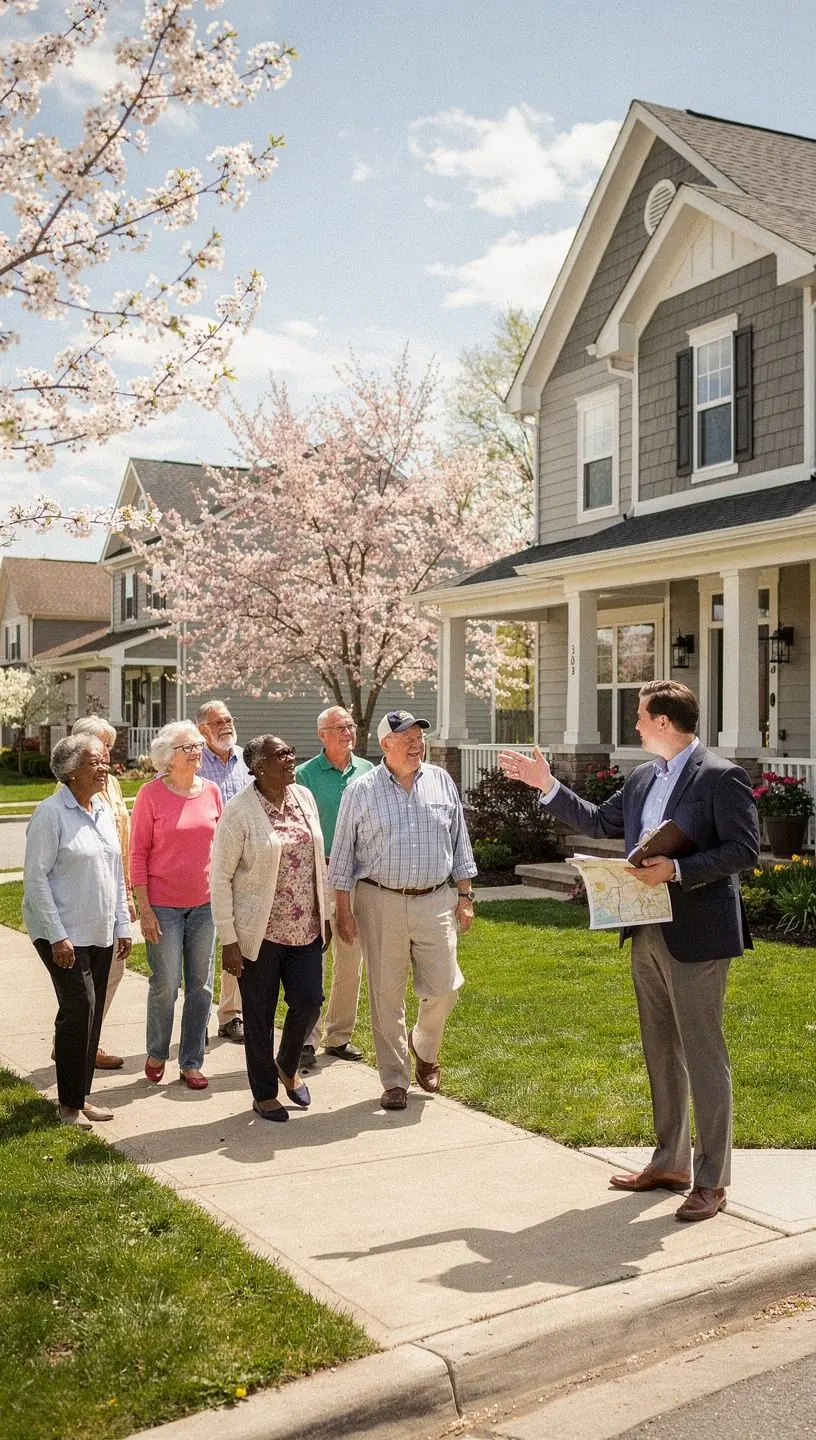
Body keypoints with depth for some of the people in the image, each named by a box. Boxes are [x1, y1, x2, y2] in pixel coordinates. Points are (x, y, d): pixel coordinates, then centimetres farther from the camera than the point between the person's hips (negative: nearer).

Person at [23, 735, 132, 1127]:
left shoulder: (104, 811, 10)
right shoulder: (51, 813, -12)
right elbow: (35, 878, -14)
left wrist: (122, 925, 12)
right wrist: (57, 936, -17)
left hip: (100, 933, 7)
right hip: (64, 934, -7)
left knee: (92, 1012, 9)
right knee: (79, 1006, -10)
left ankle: (80, 1096, 20)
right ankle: (69, 1103, 4)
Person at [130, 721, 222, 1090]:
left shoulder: (211, 791, 3)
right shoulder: (150, 794, -8)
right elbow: (138, 854, -6)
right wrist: (145, 909, -10)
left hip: (205, 903, 4)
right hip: (164, 905, -4)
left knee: (201, 986, 8)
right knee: (165, 985, 3)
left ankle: (191, 1063, 21)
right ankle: (156, 1054, 27)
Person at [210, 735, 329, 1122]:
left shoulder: (304, 797, 4)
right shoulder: (239, 811, -14)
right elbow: (221, 878, -12)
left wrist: (326, 914, 13)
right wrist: (228, 940, -13)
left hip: (306, 927, 5)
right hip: (259, 931, -5)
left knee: (308, 1003, 5)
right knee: (260, 1014, 7)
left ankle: (287, 1067, 34)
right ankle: (263, 1094, 26)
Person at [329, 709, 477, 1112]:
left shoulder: (441, 783, 7)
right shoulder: (361, 791, -1)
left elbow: (459, 842, 12)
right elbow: (343, 854, 2)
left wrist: (465, 896, 9)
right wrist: (343, 909, -2)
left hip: (435, 901, 2)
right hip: (381, 902, -2)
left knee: (443, 987, 0)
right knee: (386, 996, 3)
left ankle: (424, 1048, 31)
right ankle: (395, 1080, 17)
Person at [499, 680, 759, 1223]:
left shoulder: (721, 776, -12)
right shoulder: (644, 777, 11)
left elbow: (744, 849, -17)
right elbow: (599, 821, 20)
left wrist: (678, 870, -24)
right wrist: (548, 786, 15)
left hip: (697, 935, -8)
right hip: (648, 933, 8)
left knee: (703, 1055, -1)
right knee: (661, 1052, 16)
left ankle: (712, 1180, 11)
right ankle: (670, 1162, 30)